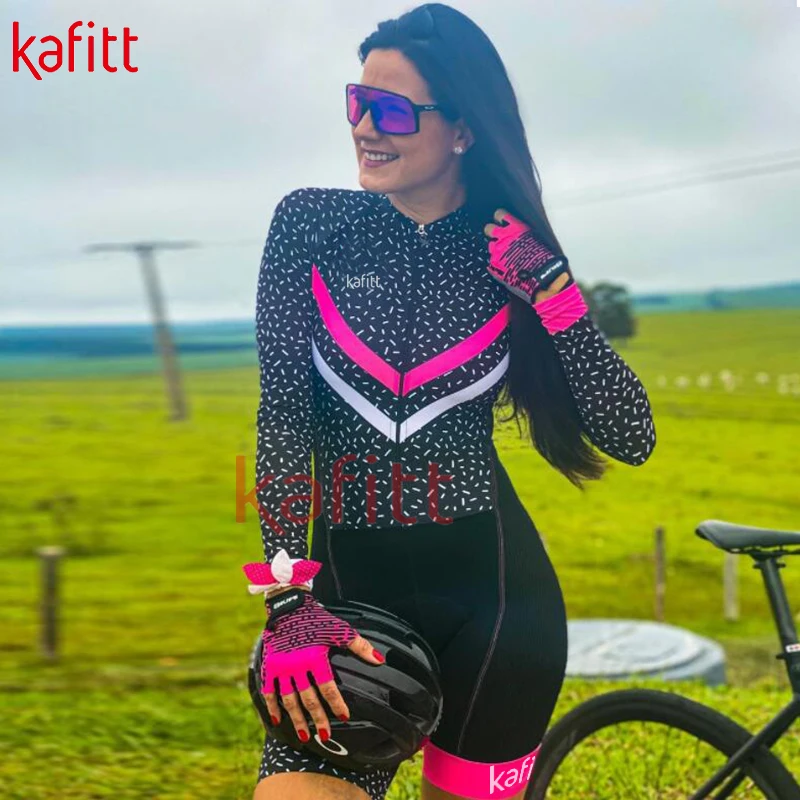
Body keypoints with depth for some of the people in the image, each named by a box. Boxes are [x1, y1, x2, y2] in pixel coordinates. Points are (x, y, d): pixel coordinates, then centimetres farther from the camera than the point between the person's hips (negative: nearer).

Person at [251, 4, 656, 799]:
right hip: (351, 589, 0)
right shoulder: (310, 225, -2)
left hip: (495, 591, 1)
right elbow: (282, 418, -8)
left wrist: (551, 288, -15)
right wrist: (293, 599, -17)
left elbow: (631, 438, -5)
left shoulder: (511, 256, 0)